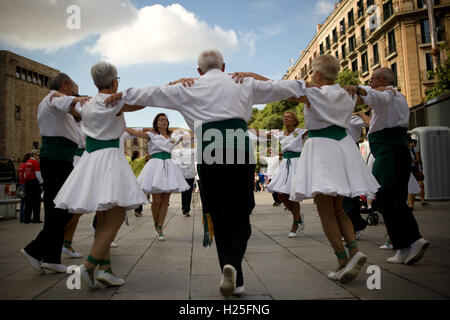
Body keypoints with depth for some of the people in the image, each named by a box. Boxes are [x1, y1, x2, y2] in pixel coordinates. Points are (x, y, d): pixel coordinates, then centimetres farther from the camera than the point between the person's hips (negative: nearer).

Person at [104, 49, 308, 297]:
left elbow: (152, 94, 22)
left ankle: (234, 280, 14)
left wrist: (122, 95, 37)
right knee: (240, 215, 8)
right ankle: (233, 263, -15)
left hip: (209, 153, 0)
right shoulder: (242, 84, 19)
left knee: (219, 217, 9)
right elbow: (278, 88, 28)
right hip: (240, 149, 0)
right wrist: (303, 85, 45)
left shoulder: (189, 89, 16)